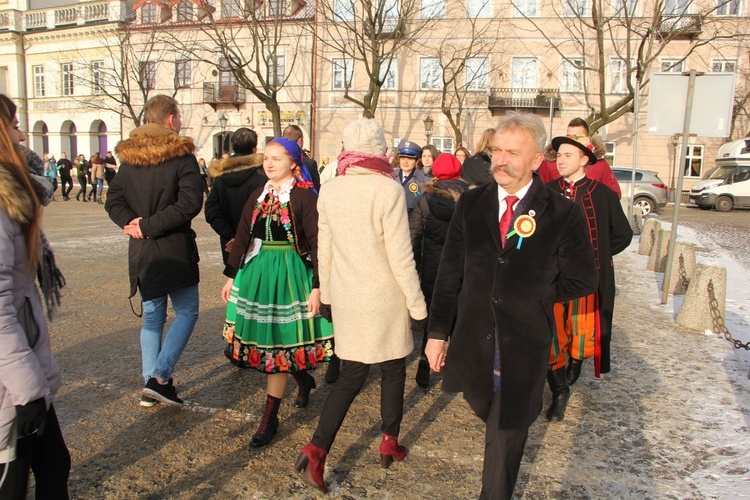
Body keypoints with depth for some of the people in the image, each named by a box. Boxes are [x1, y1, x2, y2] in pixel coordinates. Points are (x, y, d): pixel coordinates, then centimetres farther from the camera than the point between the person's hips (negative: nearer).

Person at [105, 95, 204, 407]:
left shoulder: (129, 158, 9)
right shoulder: (181, 156, -9)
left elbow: (113, 200, 2)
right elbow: (190, 203, -20)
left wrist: (133, 222, -10)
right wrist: (150, 225, -15)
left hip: (141, 252, 6)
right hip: (176, 250, -6)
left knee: (152, 316, 14)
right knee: (187, 312, 7)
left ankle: (151, 384, 18)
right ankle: (160, 378, -2)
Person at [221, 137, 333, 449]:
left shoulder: (305, 196, -8)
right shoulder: (258, 196, 9)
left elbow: (316, 243, -11)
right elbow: (242, 237, 13)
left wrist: (316, 287, -14)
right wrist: (231, 276, 12)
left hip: (290, 274, -6)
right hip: (256, 272, 6)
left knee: (278, 343, -1)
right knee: (264, 338, 12)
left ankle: (270, 416, 11)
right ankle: (304, 379, 38)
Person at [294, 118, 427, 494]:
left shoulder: (329, 190, 0)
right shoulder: (388, 190, -16)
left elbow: (324, 249, 7)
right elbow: (401, 257, -15)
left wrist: (326, 294, 18)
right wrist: (417, 305, -6)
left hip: (345, 296, 5)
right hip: (384, 298, -4)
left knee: (351, 375, 13)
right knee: (393, 370, 17)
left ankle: (317, 449, 3)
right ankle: (390, 442, 31)